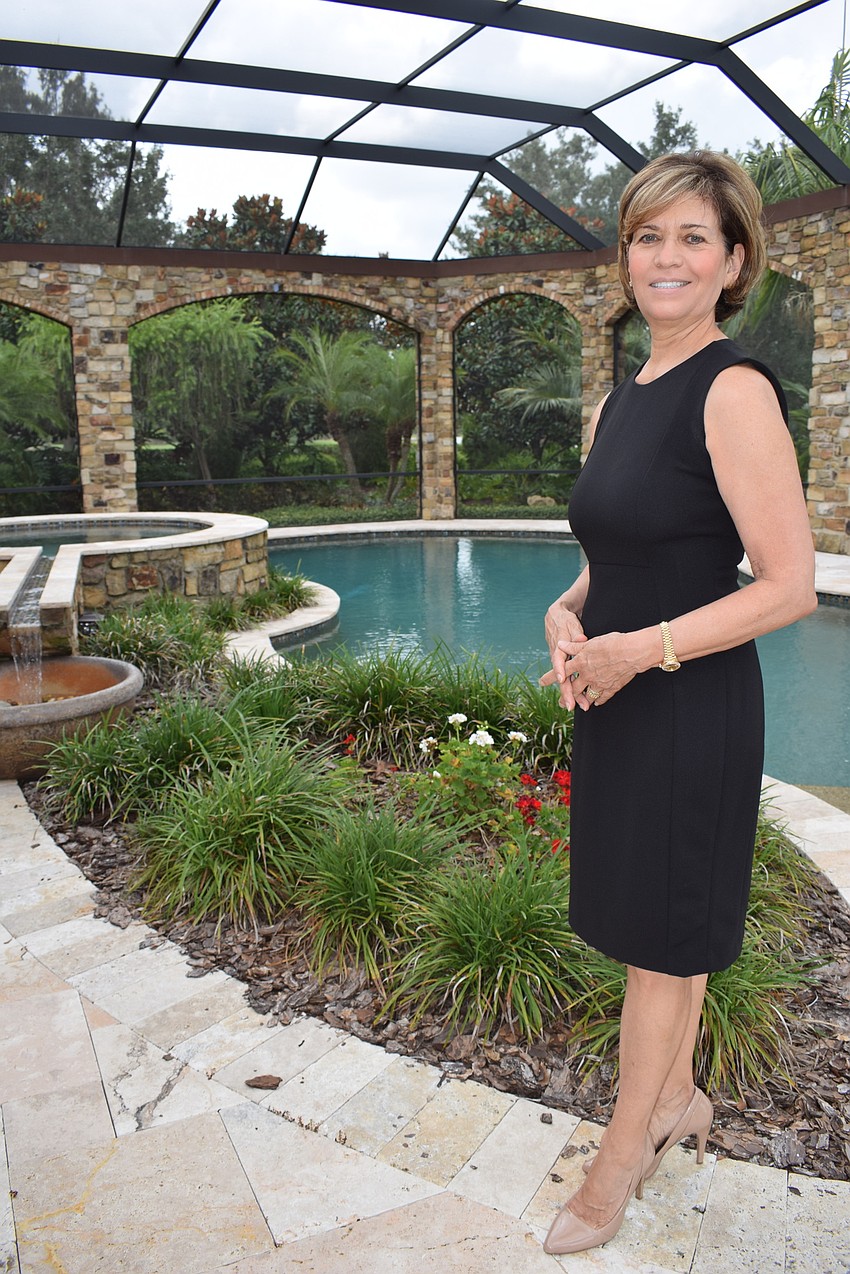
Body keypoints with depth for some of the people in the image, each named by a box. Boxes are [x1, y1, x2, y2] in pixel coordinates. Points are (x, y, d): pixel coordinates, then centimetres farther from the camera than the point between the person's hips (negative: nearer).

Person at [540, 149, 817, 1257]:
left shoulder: (735, 391, -15)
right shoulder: (618, 402, 10)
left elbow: (790, 587, -18)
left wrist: (640, 650, -19)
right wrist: (568, 614, -1)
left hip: (692, 709, -8)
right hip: (618, 704, 8)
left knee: (665, 937, 8)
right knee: (659, 925, 21)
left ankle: (622, 1159, 29)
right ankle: (679, 1099, 43)